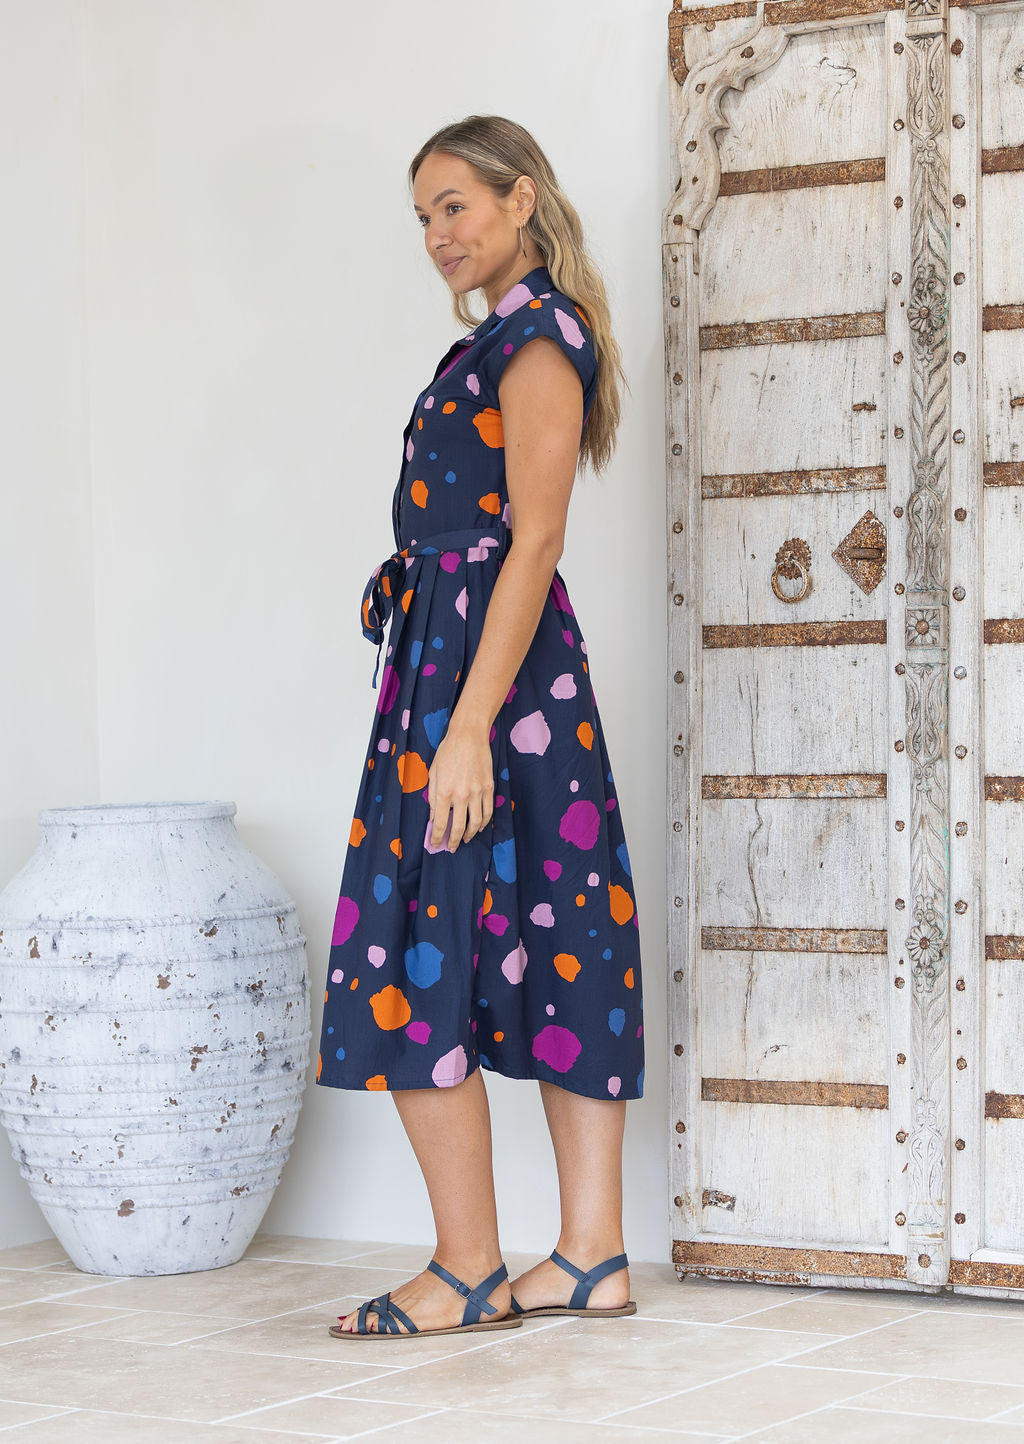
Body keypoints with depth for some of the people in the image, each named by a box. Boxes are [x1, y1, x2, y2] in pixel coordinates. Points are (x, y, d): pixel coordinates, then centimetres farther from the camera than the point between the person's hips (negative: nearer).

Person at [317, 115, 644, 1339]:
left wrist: (468, 725, -24)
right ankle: (592, 1256, 11)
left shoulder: (538, 338, -11)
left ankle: (469, 1274, -2)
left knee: (416, 960, -7)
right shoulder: (506, 337, 18)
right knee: (557, 952, 8)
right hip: (452, 656, 10)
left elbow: (532, 541, -19)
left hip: (485, 664, -10)